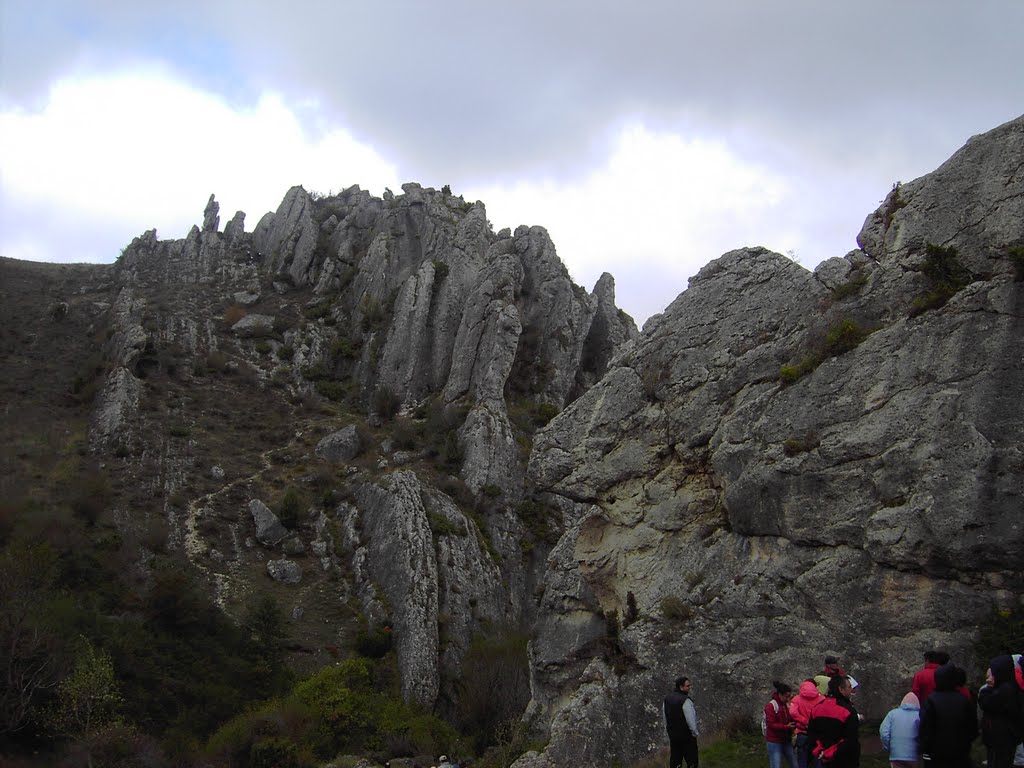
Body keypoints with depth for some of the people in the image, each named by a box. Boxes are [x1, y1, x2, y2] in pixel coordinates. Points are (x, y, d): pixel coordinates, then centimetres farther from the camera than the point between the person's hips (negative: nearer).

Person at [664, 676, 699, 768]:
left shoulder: (667, 699, 3)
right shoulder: (685, 701, -20)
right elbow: (690, 719, -19)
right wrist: (696, 733, -5)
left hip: (672, 735, 7)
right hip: (686, 736, -7)